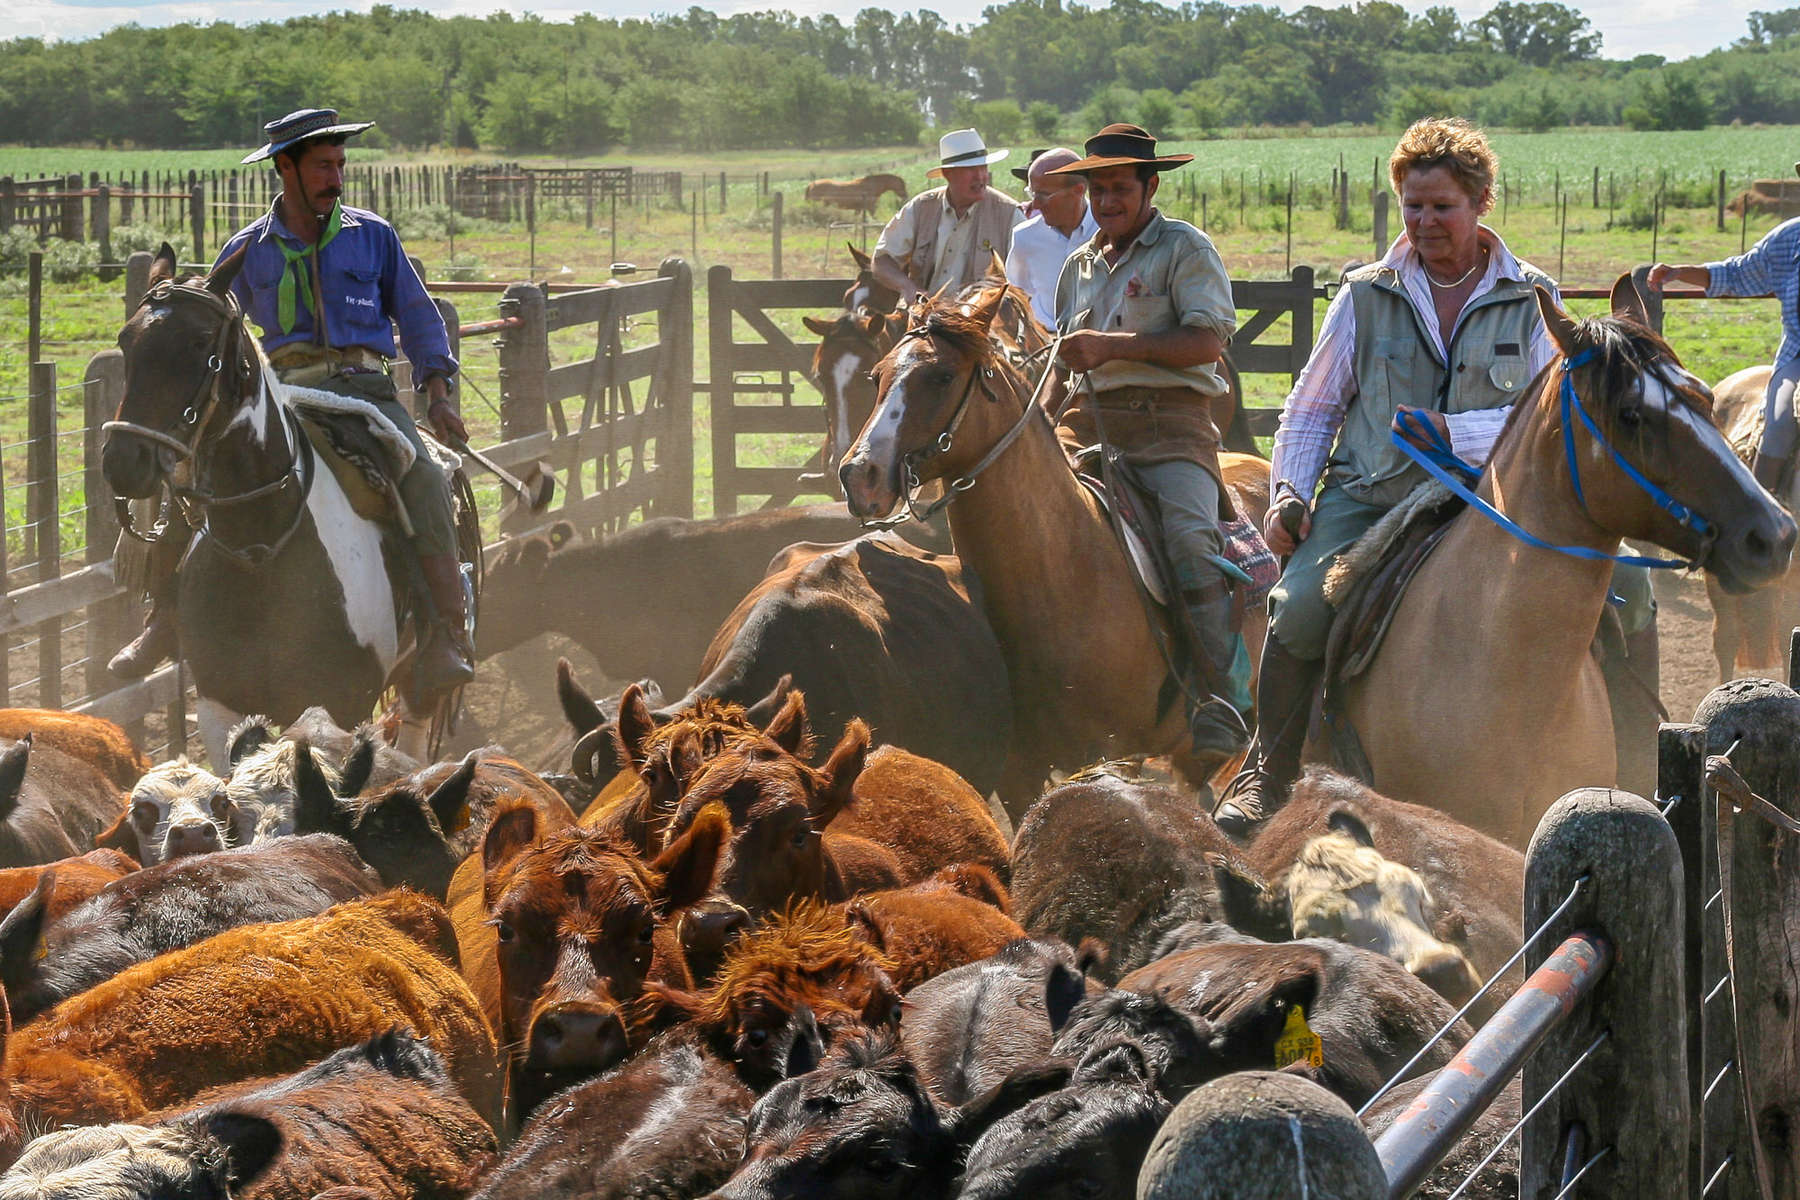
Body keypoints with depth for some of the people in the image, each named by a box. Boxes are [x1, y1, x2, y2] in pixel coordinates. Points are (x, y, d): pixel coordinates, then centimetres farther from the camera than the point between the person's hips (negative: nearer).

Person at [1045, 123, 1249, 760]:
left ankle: (1224, 702, -30)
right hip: (1086, 419, 6)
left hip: (1168, 421, -6)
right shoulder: (1080, 265, 24)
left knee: (1189, 540, -28)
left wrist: (1113, 346, -16)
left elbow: (1207, 341, -11)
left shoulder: (1184, 248, 3)